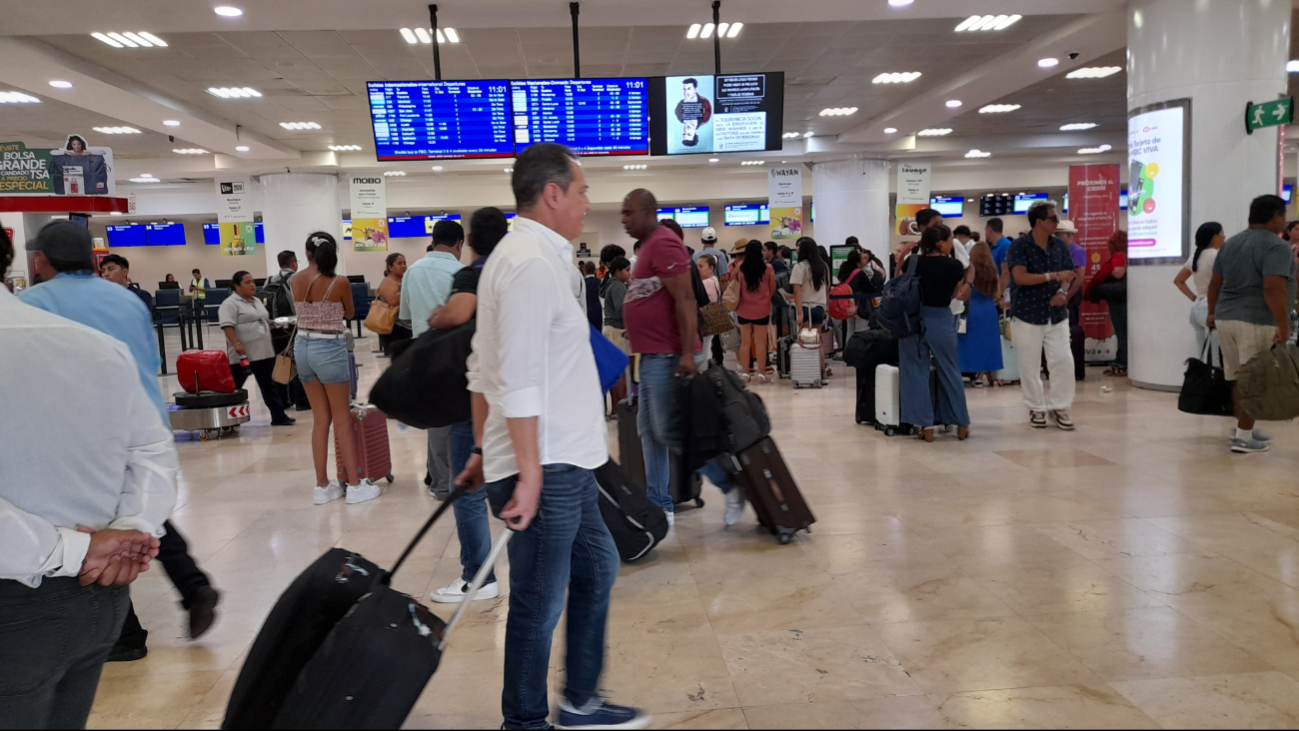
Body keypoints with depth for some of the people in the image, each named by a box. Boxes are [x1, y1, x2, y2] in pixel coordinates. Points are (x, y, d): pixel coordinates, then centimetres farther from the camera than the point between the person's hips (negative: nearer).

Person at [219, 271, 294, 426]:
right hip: (242, 354, -7)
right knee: (233, 388, 2)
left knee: (268, 385, 8)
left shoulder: (257, 302, 16)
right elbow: (227, 325, -20)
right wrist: (236, 344, -28)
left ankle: (279, 416, 9)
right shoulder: (230, 304, -10)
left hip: (263, 352, 7)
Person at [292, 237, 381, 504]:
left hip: (302, 347, 5)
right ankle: (355, 484, 8)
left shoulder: (297, 281, 1)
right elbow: (349, 314, 6)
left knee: (321, 419, 12)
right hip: (329, 349, -5)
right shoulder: (339, 282, -11)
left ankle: (322, 486, 15)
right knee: (342, 419, 3)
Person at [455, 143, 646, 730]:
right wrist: (528, 473, -21)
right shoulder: (533, 263, -17)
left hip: (564, 462, 11)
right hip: (546, 468, -11)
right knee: (538, 607, 2)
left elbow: (484, 367, 17)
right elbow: (519, 379, -22)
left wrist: (485, 450, 21)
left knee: (597, 567, 21)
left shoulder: (524, 255, 15)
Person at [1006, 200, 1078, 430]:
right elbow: (1020, 277, -21)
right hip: (1027, 315, -4)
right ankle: (1036, 409, 18)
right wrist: (1053, 276, -21)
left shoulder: (1060, 246, 7)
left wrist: (1063, 292, -13)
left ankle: (1059, 407, 13)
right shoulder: (1019, 246, -9)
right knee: (1030, 366, 3)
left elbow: (1066, 276, 8)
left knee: (1064, 362, -2)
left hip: (1056, 315, 4)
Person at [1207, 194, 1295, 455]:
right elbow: (1273, 288, -22)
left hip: (1225, 318, 8)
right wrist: (1283, 326, -21)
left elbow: (1215, 284, 18)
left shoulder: (1230, 243, 14)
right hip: (1257, 322, -8)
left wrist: (1213, 313, 27)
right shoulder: (1276, 246, -11)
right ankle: (1243, 438, 0)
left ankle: (1243, 427, 25)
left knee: (1239, 377, 16)